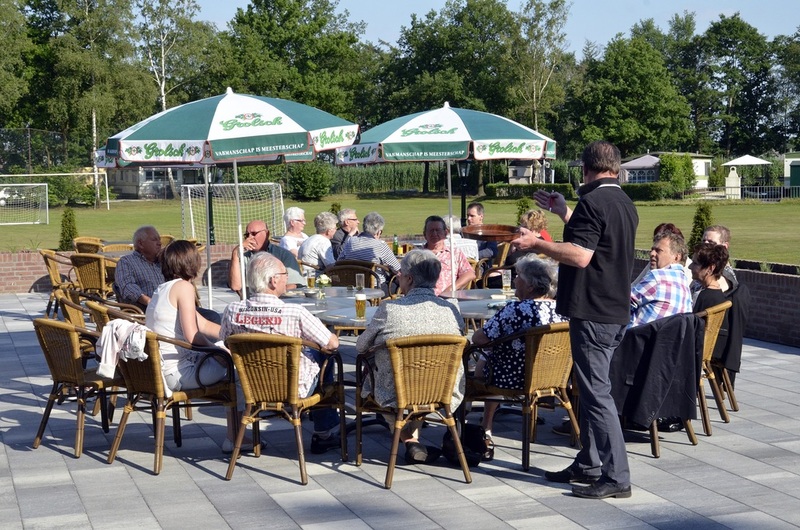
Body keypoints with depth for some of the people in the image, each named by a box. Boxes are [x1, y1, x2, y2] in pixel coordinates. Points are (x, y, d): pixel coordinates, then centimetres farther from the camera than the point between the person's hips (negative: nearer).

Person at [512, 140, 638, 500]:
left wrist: (536, 243, -15)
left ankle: (616, 477, -4)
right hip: (616, 310, 10)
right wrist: (564, 213, 33)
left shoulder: (592, 202, -16)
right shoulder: (625, 203, 14)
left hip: (593, 313, -10)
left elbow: (580, 255, -25)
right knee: (591, 388, 18)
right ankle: (589, 464, 25)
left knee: (597, 393, -6)